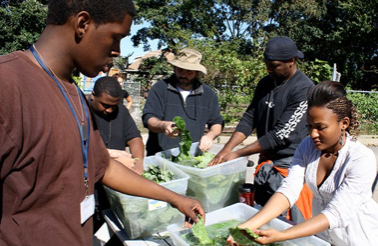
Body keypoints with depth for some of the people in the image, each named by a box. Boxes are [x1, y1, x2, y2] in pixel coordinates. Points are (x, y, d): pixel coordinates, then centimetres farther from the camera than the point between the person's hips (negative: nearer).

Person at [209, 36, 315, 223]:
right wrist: (226, 150, -9)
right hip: (266, 162, 7)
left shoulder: (304, 89, -18)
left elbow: (281, 135, -21)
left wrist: (238, 154, -18)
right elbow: (249, 118, 5)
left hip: (290, 164, -7)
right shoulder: (265, 83, 6)